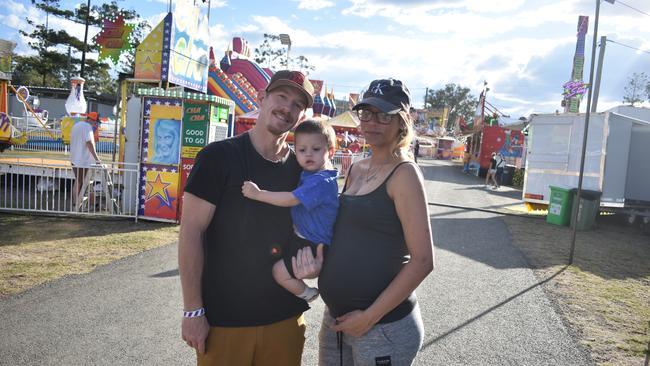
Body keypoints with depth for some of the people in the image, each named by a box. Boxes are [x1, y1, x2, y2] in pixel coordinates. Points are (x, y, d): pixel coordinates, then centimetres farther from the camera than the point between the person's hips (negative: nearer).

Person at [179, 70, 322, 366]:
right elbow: (191, 232, -10)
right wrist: (193, 311, -12)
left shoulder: (302, 168, 3)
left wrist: (310, 261, -10)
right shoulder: (219, 156, -9)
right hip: (222, 320, -3)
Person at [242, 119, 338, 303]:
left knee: (280, 272, -11)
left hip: (313, 245, -10)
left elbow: (290, 200, -31)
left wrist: (258, 194, -26)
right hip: (302, 236, 10)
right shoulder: (308, 174, 5)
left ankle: (308, 294, 14)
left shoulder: (321, 181, -26)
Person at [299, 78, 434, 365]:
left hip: (384, 326, -6)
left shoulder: (404, 174, -13)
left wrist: (370, 317, -16)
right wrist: (317, 260, 3)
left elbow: (422, 260, -18)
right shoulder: (355, 170, 7)